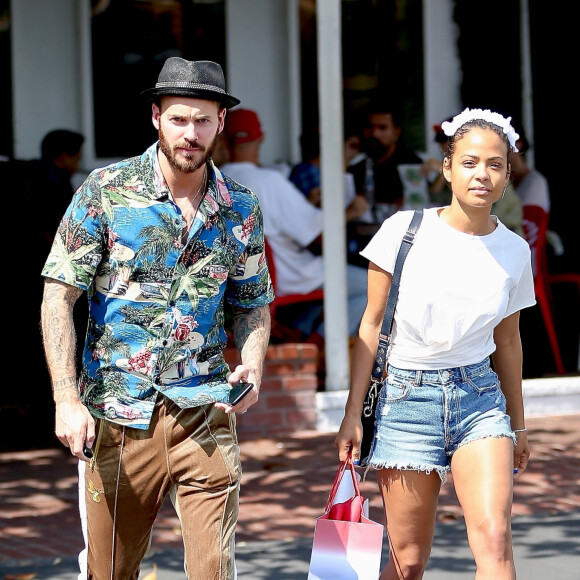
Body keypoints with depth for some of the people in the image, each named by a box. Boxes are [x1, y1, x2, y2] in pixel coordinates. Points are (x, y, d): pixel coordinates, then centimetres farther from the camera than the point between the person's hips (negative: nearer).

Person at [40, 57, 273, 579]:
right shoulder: (105, 193, -3)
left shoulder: (241, 209, 7)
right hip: (115, 418, -1)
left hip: (203, 415, 2)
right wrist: (66, 400, -14)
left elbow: (253, 305, 17)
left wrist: (253, 365, -5)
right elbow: (59, 298, -4)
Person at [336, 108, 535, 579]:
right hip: (407, 395, -2)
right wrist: (352, 414, -2)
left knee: (494, 539, -18)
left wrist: (518, 425, 21)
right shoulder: (405, 230, -7)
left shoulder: (514, 251, 2)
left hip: (480, 398, 2)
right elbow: (372, 325, -1)